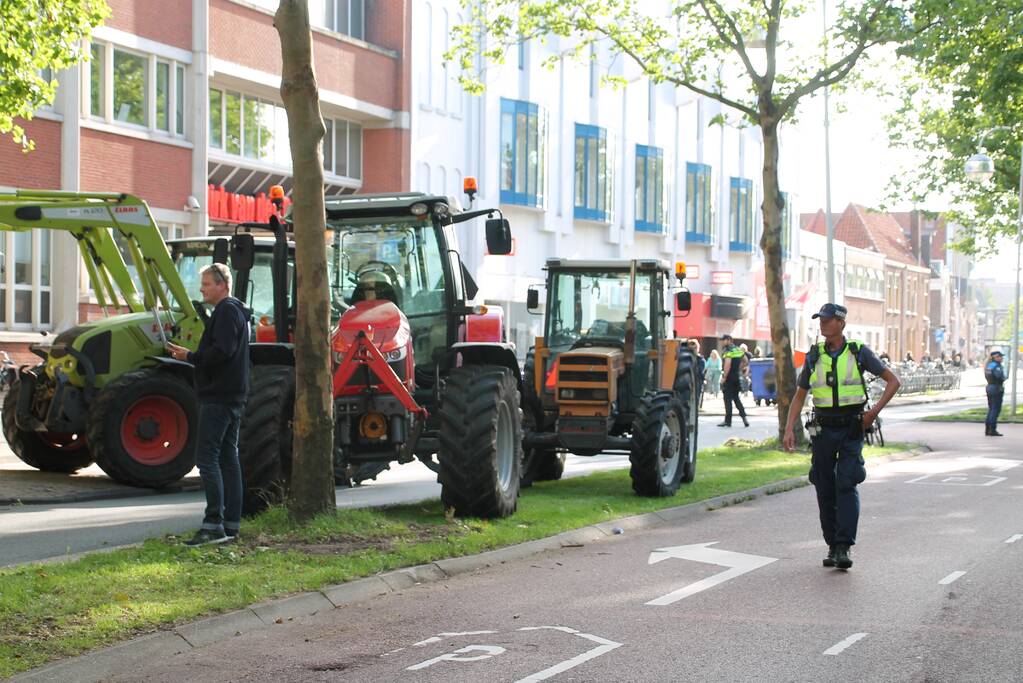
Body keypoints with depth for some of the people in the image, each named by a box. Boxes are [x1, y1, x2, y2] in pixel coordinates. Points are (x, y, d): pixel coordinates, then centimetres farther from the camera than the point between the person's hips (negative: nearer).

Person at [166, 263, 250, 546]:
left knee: (207, 458, -12)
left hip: (218, 397, -11)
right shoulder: (236, 311, 21)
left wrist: (190, 356, -13)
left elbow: (221, 352, -22)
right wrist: (193, 356, 14)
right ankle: (231, 525, 12)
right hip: (233, 396, 11)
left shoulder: (226, 311, -11)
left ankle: (214, 525, -16)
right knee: (228, 458, 10)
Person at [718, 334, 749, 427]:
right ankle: (744, 416, 5)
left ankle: (728, 421, 2)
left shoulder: (728, 351, -15)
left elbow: (727, 365, -24)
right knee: (736, 398, 17)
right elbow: (745, 361, 21)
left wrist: (724, 378, -20)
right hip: (737, 377, 8)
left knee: (728, 399, -1)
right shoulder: (738, 350, 11)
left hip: (729, 378, -8)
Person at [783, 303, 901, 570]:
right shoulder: (814, 357, 6)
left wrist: (874, 411, -8)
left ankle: (844, 548, -16)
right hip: (823, 430, 3)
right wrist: (789, 429, -3)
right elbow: (799, 396, 9)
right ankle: (833, 546, 14)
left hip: (851, 430, -3)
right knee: (825, 489, 4)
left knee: (846, 485, -14)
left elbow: (893, 380, 3)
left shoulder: (859, 353, -1)